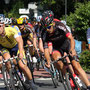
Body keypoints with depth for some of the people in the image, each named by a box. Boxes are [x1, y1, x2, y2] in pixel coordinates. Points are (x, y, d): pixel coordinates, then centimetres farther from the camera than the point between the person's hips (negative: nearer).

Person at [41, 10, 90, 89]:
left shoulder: (60, 26, -30)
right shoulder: (45, 34, -22)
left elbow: (71, 38, -37)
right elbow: (46, 49, -21)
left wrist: (72, 50, -53)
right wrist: (48, 61, -35)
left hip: (67, 44, -2)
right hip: (57, 48, 2)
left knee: (76, 66, -13)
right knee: (56, 57, -32)